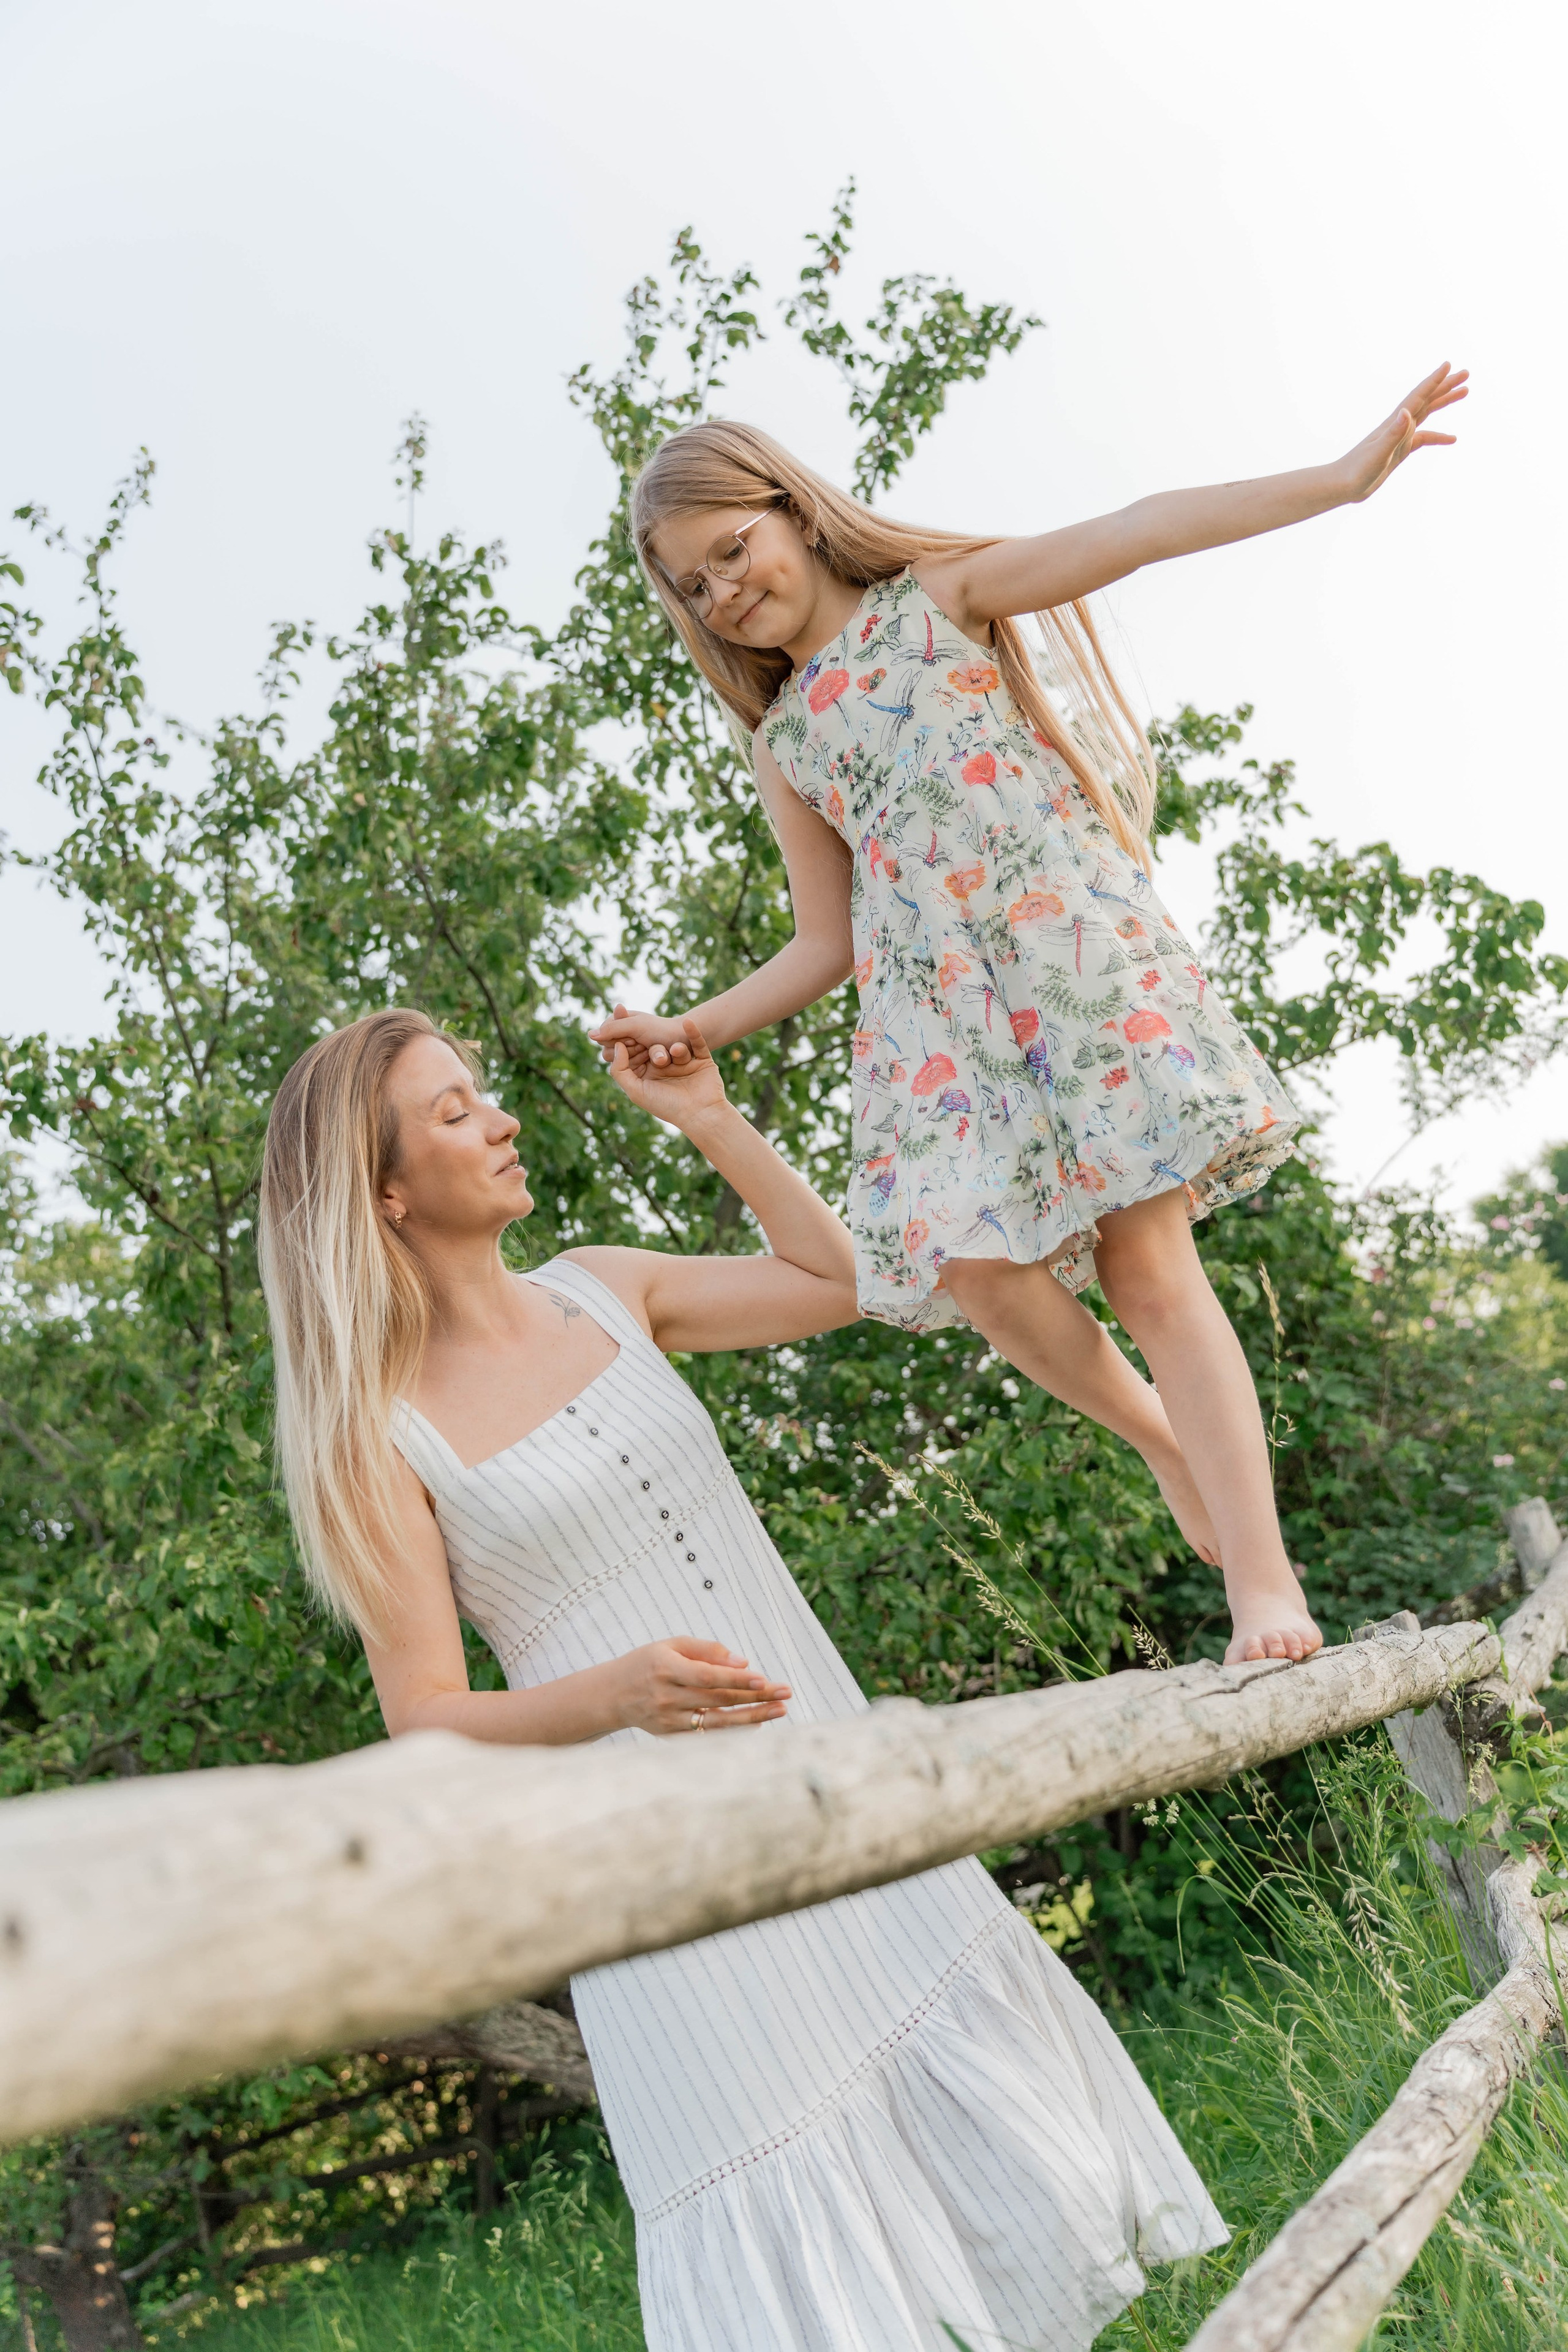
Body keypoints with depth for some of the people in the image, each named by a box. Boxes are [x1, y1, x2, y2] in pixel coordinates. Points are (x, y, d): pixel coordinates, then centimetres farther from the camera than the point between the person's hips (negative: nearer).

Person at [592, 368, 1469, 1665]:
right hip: (940, 1008, 3)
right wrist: (693, 1031, 10)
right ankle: (1163, 1436, 9)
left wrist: (1343, 476, -9)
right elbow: (827, 944, 20)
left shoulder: (940, 596, 11)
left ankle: (1264, 1583, -9)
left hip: (1078, 943, -3)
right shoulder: (783, 744, 20)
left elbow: (1137, 531, -1)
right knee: (973, 1263, -18)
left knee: (1148, 1257, -12)